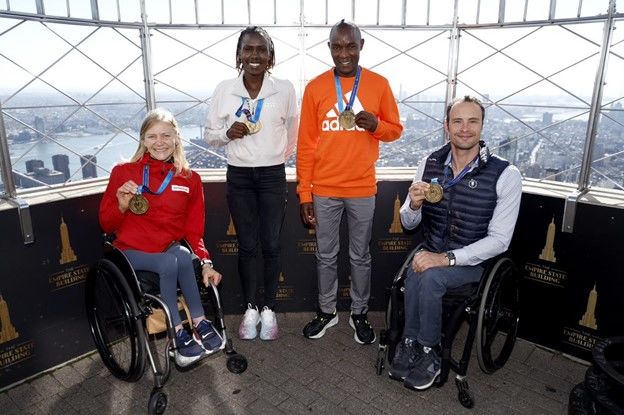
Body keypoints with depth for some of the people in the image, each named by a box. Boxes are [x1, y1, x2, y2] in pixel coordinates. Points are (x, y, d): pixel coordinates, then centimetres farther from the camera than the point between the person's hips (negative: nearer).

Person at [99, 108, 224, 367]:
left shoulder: (189, 179, 5)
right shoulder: (123, 172, 0)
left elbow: (194, 230, 4)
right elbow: (106, 225, 4)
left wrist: (205, 262, -12)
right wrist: (122, 206, -17)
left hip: (171, 249, 2)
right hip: (132, 252, -2)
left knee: (183, 255, -33)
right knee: (170, 262, -32)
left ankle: (198, 324, -19)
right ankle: (199, 323, -16)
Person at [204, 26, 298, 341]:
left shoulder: (285, 89, -4)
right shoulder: (224, 90, -2)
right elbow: (210, 134, 4)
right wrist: (228, 133, -15)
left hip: (273, 176, 0)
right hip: (239, 176, 1)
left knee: (271, 245, 4)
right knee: (246, 246, 7)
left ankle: (269, 309, 21)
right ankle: (250, 309, 23)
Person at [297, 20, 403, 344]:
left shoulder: (379, 84, 1)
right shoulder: (315, 87, -1)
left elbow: (395, 129, 8)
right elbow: (306, 145, -1)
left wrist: (375, 124, -16)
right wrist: (304, 193, -3)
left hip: (362, 189, 0)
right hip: (324, 190, 0)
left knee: (361, 256, 12)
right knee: (326, 255, 12)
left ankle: (359, 314, 30)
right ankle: (327, 311, 31)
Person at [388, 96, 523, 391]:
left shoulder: (506, 175, -14)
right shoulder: (429, 164, -3)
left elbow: (499, 240, -14)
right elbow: (409, 223, 3)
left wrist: (446, 258, -24)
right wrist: (414, 205, -21)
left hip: (472, 259, -3)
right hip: (432, 252, 3)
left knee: (429, 277, -29)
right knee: (416, 274, -28)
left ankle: (428, 352, -5)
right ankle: (411, 346, -6)